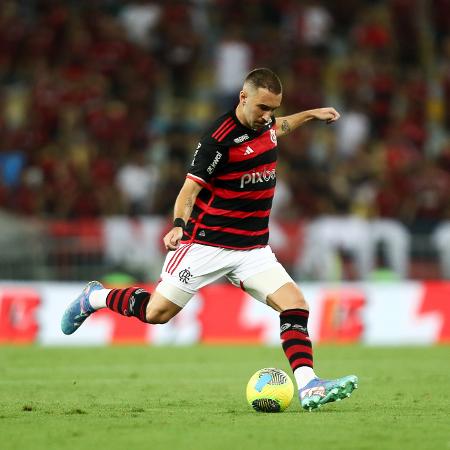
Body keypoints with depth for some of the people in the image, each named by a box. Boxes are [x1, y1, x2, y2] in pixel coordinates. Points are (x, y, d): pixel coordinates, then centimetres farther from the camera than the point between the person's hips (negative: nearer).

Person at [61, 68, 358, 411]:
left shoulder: (264, 123, 6)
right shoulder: (221, 137, -18)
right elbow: (191, 188, -19)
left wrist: (311, 114, 37)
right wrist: (179, 225, -35)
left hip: (253, 248, 6)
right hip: (208, 244, -6)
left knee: (295, 305, -14)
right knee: (157, 312, -2)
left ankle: (309, 388, -20)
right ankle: (95, 298, 25)